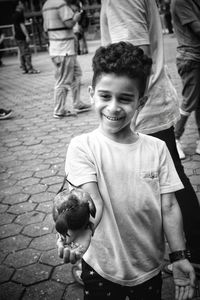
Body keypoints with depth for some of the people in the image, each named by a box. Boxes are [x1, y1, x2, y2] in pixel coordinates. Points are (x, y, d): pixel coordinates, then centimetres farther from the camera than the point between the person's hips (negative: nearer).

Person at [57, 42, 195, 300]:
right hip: (101, 268, -2)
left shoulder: (156, 148, -7)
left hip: (149, 266, 3)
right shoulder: (82, 146, -14)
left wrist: (179, 256, -8)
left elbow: (169, 206, -4)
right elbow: (93, 200, -24)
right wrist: (81, 231, -44)